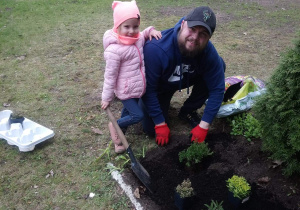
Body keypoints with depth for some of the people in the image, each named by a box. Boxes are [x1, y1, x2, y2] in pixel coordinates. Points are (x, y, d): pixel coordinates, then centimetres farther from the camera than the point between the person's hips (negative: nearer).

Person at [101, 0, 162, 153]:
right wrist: (106, 98, -11)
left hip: (138, 88, 7)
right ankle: (115, 125, 21)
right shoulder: (114, 50, -25)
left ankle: (120, 131, 43)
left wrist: (151, 31, -2)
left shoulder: (138, 39, -4)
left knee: (129, 111, 21)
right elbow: (110, 75, -18)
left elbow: (144, 35, 22)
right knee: (137, 115, -4)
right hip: (125, 90, -7)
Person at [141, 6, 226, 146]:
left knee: (219, 67, -19)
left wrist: (203, 126, -22)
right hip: (159, 87, -3)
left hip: (185, 79, 3)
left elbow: (217, 88, -21)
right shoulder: (155, 49, -39)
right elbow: (148, 89, -31)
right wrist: (160, 125, -24)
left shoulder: (208, 51, -29)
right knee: (151, 129, -15)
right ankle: (163, 103, 20)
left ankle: (188, 112, 0)